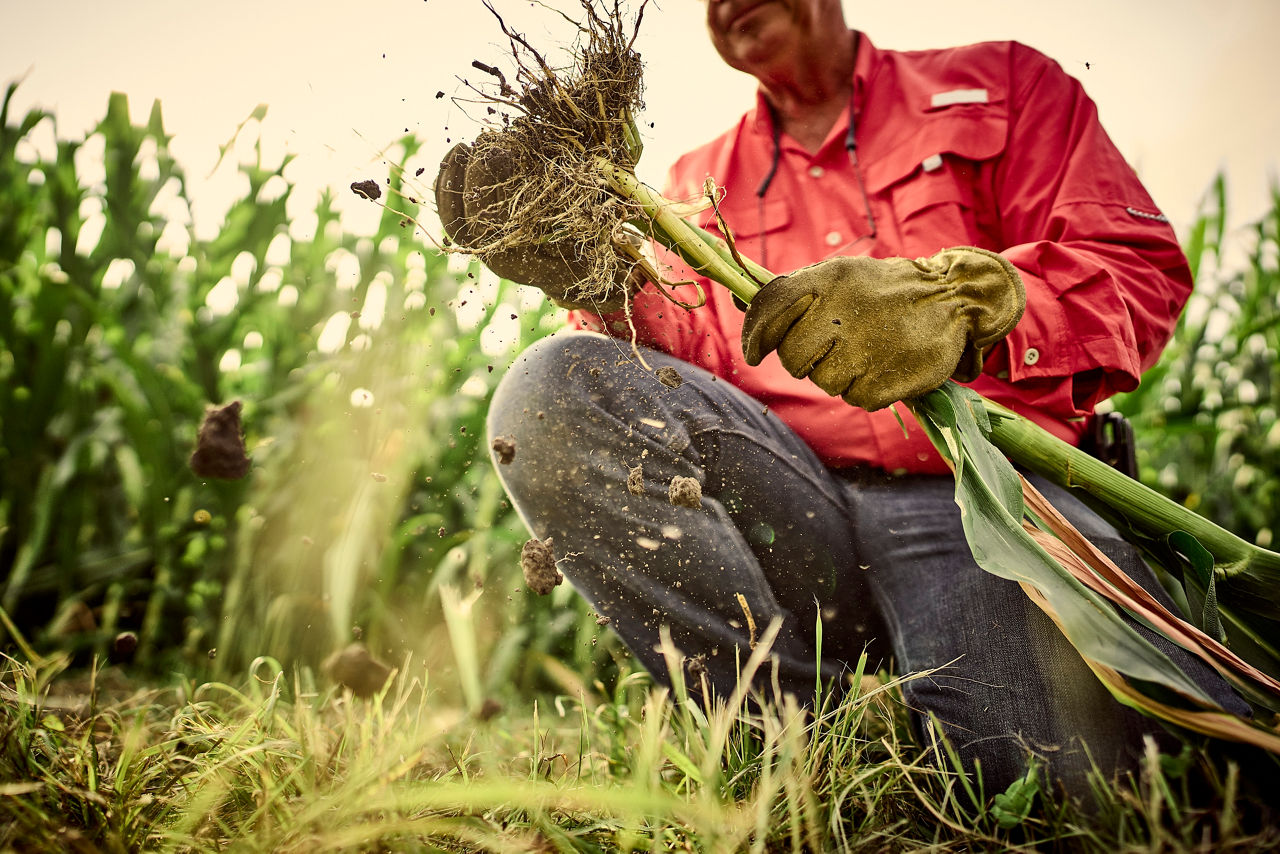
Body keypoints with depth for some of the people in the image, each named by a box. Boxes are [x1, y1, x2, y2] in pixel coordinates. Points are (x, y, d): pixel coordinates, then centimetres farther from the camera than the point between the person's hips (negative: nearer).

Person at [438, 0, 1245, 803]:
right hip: (786, 513, 4)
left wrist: (958, 300, -16)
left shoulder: (1001, 83, 17)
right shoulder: (696, 183, 25)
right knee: (552, 389, -22)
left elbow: (1141, 268, 3)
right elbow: (679, 359, 9)